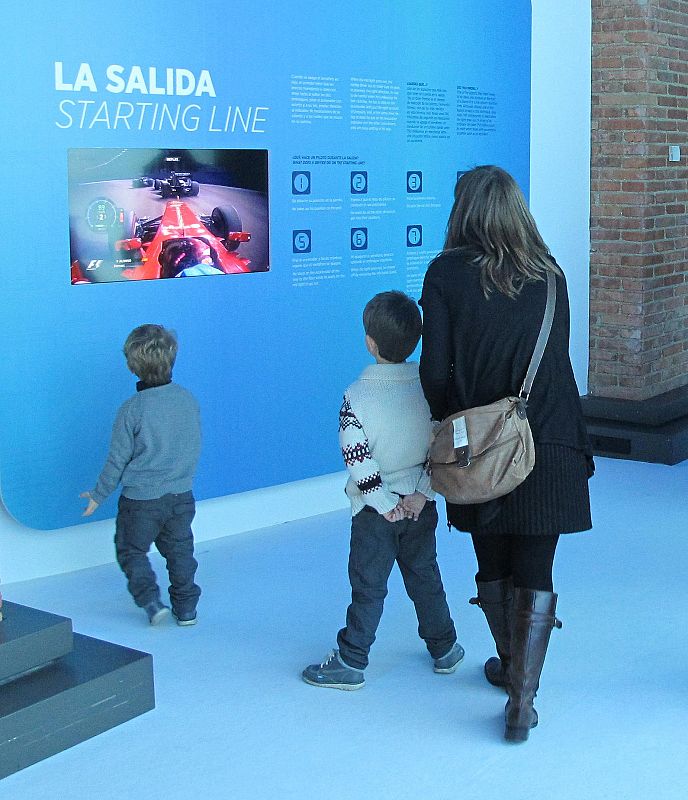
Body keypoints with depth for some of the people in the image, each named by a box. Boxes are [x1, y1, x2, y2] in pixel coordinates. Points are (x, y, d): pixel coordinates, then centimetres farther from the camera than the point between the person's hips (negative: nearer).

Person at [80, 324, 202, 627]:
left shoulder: (132, 409, -17)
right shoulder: (188, 400, -4)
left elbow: (118, 458, -10)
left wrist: (98, 495, 3)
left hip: (140, 499, -4)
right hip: (181, 496, 4)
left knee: (131, 549, 14)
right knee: (179, 550, 17)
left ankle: (151, 600, 2)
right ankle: (186, 607, 21)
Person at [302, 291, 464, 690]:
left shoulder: (357, 396, -18)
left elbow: (358, 459, -19)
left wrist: (384, 502, -11)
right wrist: (422, 493, -5)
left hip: (376, 509, -4)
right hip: (420, 506, 4)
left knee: (368, 586, 6)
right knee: (425, 575, 20)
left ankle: (351, 663, 15)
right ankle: (445, 648, 31)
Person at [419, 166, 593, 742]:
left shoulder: (447, 273, -7)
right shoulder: (549, 274, 1)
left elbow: (435, 368, -8)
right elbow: (558, 357, 7)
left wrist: (449, 421, 9)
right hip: (549, 447, 1)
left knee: (493, 567, 19)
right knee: (536, 574, 6)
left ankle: (510, 666, 38)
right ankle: (522, 699, 2)